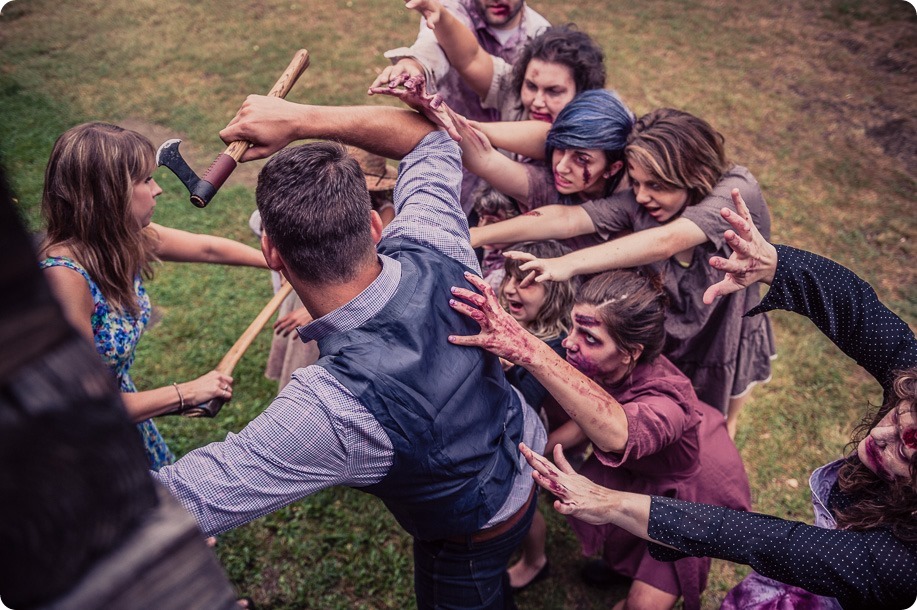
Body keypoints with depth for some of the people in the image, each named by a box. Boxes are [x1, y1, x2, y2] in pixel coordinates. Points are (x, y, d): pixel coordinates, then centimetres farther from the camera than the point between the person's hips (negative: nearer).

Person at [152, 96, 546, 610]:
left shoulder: (332, 409, -45)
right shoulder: (433, 251, -30)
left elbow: (177, 504, -36)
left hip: (471, 538, -5)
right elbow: (432, 138, -11)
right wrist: (301, 119, -20)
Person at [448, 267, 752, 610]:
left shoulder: (666, 397, -43)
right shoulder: (601, 366, -25)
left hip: (692, 490, -5)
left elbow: (617, 433, -66)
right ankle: (623, 563, 39)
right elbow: (591, 419, -4)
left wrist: (528, 351, -76)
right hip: (640, 473, 5)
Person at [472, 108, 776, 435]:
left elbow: (664, 242, -48)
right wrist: (478, 234, -45)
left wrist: (568, 264, -56)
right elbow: (568, 218, -34)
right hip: (665, 346, 2)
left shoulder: (737, 190, -32)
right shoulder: (638, 202, -23)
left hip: (726, 345, -1)